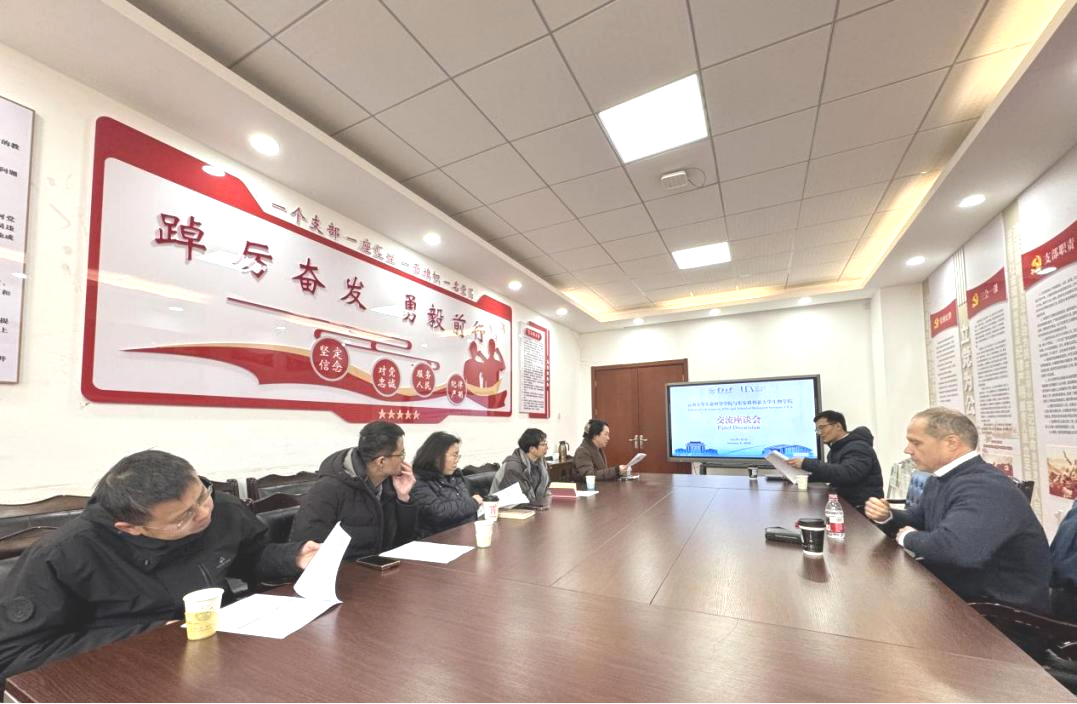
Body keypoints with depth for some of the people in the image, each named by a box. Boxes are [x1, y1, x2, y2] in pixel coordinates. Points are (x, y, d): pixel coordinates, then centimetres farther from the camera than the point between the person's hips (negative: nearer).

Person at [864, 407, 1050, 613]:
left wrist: (908, 538, -21)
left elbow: (951, 547, -43)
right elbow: (916, 520, 18)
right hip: (959, 592, 8)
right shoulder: (940, 480, 5)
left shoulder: (985, 487, -29)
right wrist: (887, 516, -5)